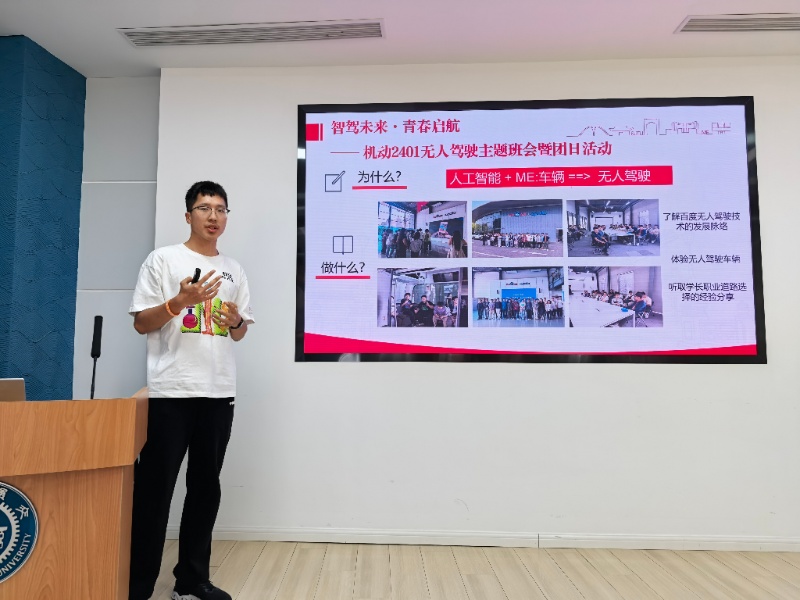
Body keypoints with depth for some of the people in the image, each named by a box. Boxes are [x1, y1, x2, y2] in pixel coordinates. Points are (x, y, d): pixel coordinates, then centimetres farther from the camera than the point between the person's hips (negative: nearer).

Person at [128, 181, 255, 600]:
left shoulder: (234, 270, 14)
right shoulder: (163, 259, 2)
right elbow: (141, 323, -1)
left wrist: (236, 320, -5)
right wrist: (179, 301, -17)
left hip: (219, 392, 5)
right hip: (171, 391, -4)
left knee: (206, 486, 10)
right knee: (155, 487, 0)